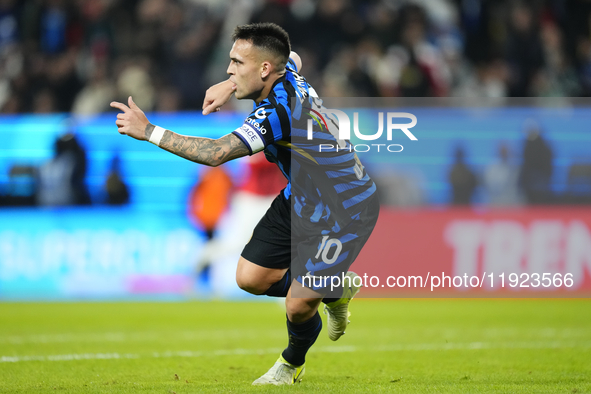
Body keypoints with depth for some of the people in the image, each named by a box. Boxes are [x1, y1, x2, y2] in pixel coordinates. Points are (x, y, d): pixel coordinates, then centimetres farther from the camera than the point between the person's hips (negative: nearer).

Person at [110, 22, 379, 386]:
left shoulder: (278, 111, -33)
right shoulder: (287, 73, -6)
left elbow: (215, 153, -39)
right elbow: (292, 57, 22)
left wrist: (148, 131, -32)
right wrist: (232, 85, 8)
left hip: (346, 210, -10)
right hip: (301, 198, 10)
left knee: (298, 305, -12)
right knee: (251, 277, 3)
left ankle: (293, 363, 22)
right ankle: (335, 291, 27)